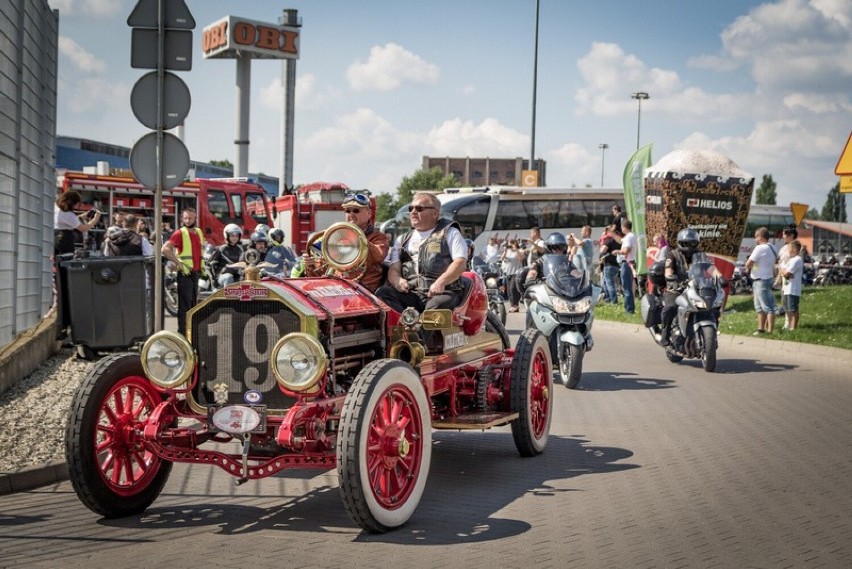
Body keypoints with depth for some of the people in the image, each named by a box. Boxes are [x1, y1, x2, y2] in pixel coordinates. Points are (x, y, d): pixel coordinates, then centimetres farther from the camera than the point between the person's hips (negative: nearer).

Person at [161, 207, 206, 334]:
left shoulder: (199, 233, 12)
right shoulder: (179, 233, -9)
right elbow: (165, 249, -19)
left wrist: (201, 266, 16)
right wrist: (178, 263, -20)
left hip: (196, 272, 7)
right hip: (185, 273, -7)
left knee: (193, 303, 15)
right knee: (184, 304, -8)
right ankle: (182, 332, -5)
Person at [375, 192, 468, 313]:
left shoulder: (449, 233, 14)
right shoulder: (402, 239, 28)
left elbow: (461, 263, 1)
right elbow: (394, 269, 17)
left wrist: (441, 282, -17)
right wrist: (397, 280, -8)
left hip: (442, 293, -4)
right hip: (410, 293, 4)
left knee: (438, 304, -38)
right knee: (382, 293, -26)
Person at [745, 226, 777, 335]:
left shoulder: (760, 248, -17)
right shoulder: (771, 248, 14)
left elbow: (748, 264, -17)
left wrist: (747, 268, 2)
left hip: (760, 280, -10)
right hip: (767, 278, 10)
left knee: (768, 307, -9)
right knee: (760, 307, 17)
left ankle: (770, 330, -9)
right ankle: (761, 328, 24)